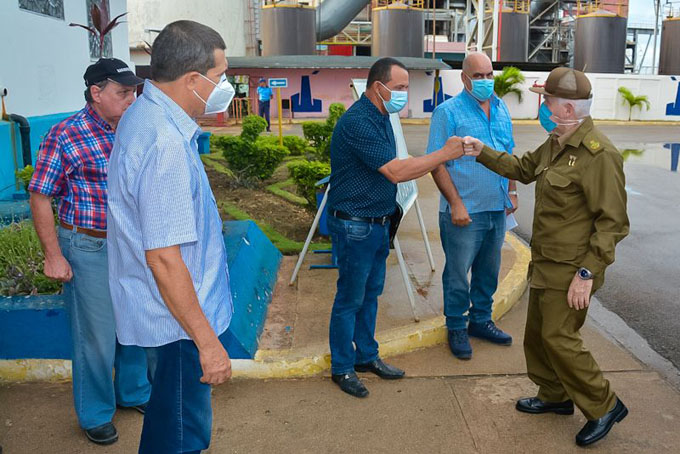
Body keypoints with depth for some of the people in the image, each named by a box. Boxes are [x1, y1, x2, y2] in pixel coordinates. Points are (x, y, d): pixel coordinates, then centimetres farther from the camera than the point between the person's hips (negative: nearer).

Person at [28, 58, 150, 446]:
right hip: (89, 248, -5)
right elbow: (40, 198, -9)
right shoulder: (65, 136, -13)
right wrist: (53, 255, -11)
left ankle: (134, 392, 42)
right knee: (96, 334, 7)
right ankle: (96, 414, 28)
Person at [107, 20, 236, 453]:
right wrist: (207, 341, -23)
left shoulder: (144, 115, 5)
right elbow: (163, 258, -28)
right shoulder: (165, 145, -29)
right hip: (178, 321, -10)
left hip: (165, 314, 10)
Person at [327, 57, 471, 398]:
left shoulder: (380, 118, 10)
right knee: (350, 298, 3)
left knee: (371, 293, 18)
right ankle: (342, 367, 19)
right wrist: (445, 154, -21)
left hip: (378, 223, 9)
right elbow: (395, 172, -26)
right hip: (354, 225, -9)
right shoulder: (358, 122, -23)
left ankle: (366, 356, 33)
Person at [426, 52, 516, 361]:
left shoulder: (501, 109, 10)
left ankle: (481, 320, 33)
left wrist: (511, 191, 14)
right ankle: (456, 329, 20)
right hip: (464, 211, -6)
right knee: (457, 274, 4)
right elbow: (436, 163, -13)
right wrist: (456, 204, -18)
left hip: (497, 209, 6)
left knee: (488, 271, 17)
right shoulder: (448, 112, -9)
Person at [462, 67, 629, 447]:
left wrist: (587, 274, -22)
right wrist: (483, 153, 17)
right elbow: (524, 169, 25)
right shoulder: (555, 144, 7)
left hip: (570, 269, -9)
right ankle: (555, 397, 37)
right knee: (537, 332, 17)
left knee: (558, 338, -3)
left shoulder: (598, 154, -22)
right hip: (546, 262, 9)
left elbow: (612, 222, -22)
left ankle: (604, 407, 17)